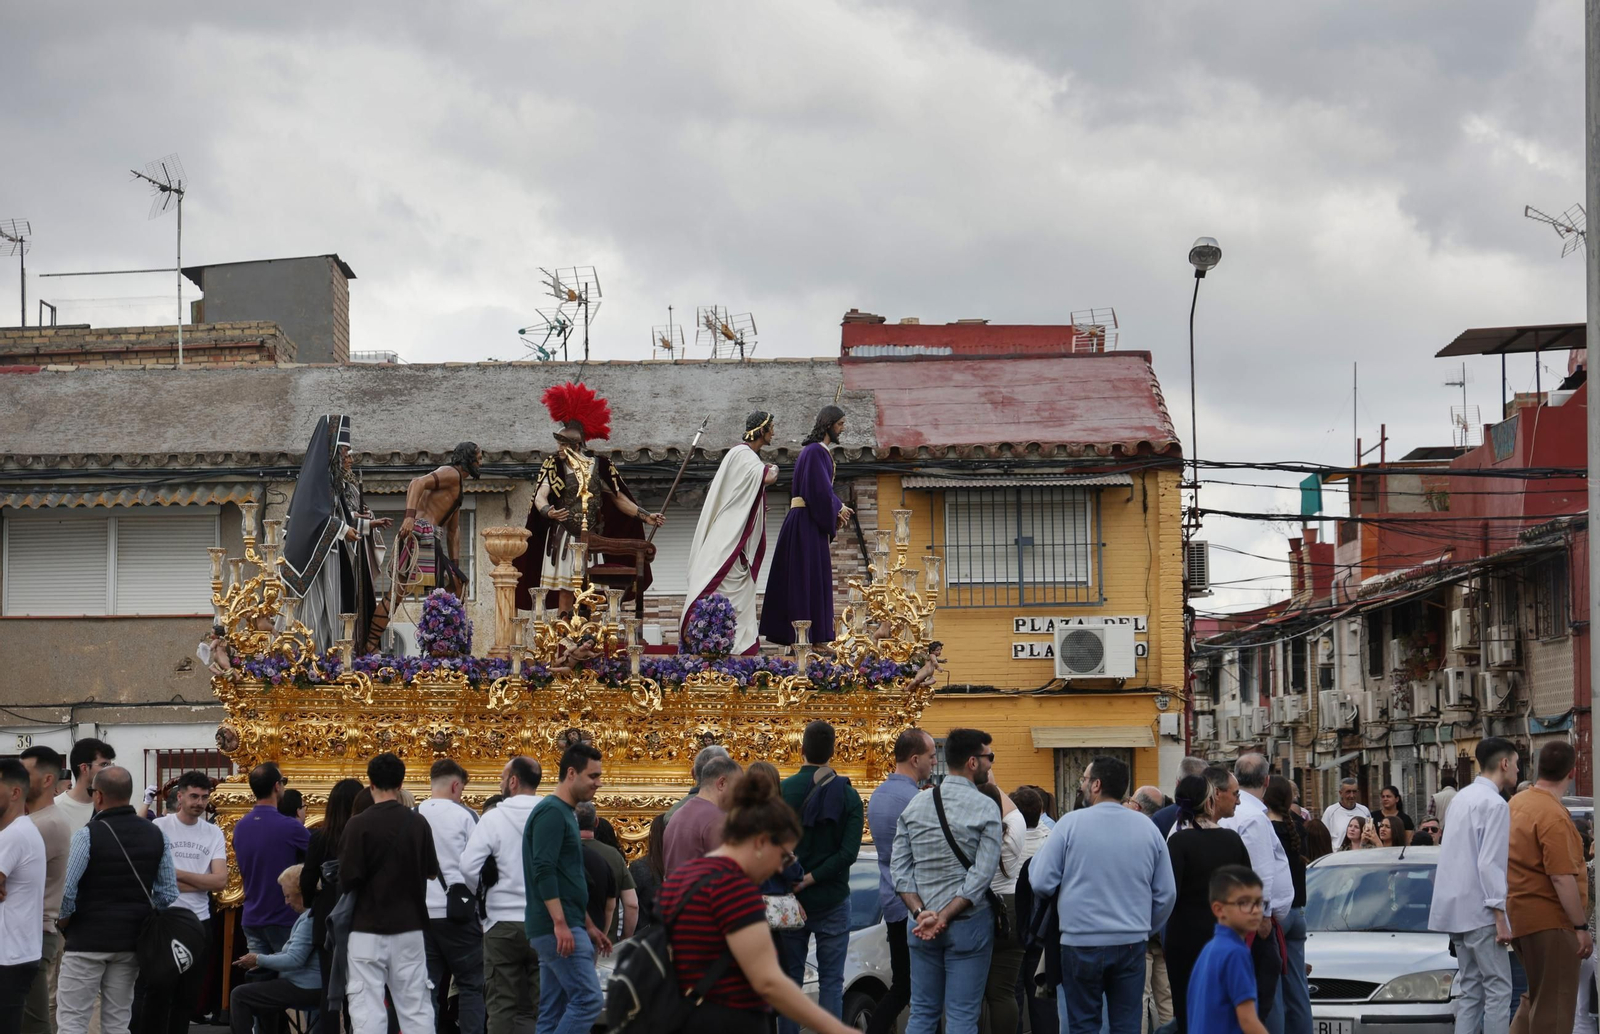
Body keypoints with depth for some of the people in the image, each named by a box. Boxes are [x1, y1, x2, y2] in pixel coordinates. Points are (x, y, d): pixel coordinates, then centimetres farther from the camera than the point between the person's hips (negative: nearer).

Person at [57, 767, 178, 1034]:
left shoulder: (87, 835, -13)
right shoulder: (156, 835, 3)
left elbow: (65, 891, -16)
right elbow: (168, 893, 6)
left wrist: (63, 922, 2)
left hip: (88, 939, -5)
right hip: (131, 941, 5)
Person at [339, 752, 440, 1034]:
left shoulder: (359, 825, -12)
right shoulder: (419, 823, 0)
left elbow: (347, 880, -13)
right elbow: (432, 873, 10)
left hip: (368, 928, -4)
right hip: (410, 926, 4)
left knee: (368, 1009, -1)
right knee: (415, 1006, 8)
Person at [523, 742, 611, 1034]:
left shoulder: (566, 813, 19)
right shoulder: (552, 813, -11)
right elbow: (544, 872, -21)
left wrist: (589, 926, 23)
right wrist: (560, 923, -25)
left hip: (562, 928, 10)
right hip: (560, 928, -10)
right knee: (588, 999, -14)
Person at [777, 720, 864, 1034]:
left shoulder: (782, 792, -8)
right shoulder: (848, 796, -6)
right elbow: (848, 853, -15)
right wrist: (809, 880, -12)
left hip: (790, 902, 0)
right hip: (832, 902, 0)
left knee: (789, 980, 10)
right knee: (831, 982, 6)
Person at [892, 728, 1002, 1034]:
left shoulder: (915, 805, 6)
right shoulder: (985, 808, -8)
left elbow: (899, 867, 1)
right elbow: (982, 874, -14)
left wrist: (921, 913, -5)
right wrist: (943, 918, -13)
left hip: (921, 925, 4)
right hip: (968, 924, -4)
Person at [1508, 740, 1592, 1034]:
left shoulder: (1517, 803, 9)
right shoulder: (1553, 816, -20)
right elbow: (1562, 878, -23)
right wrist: (1581, 927, -19)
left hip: (1521, 916, 9)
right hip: (1549, 921, -9)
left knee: (1537, 996, 20)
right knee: (1554, 1006, -5)